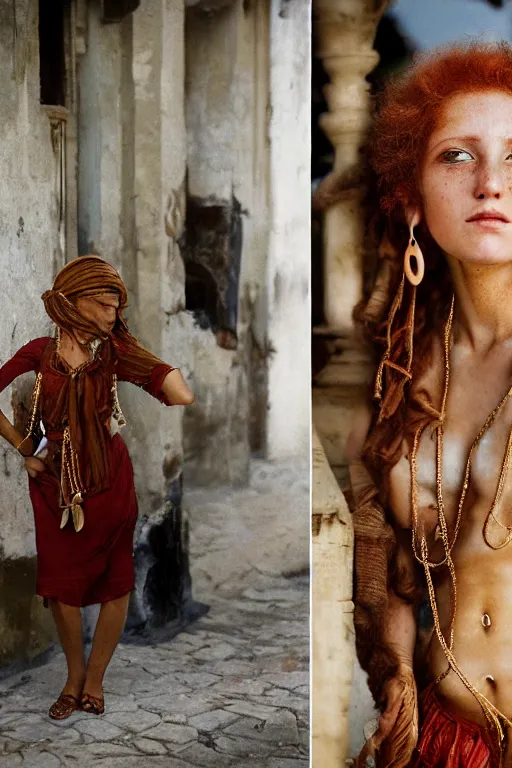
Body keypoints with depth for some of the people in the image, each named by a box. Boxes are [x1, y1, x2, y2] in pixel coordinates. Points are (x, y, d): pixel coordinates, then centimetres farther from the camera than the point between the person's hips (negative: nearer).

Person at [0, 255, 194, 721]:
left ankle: (94, 677, 21)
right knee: (61, 581, 7)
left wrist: (189, 405, -35)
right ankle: (75, 675, 27)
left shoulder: (114, 348, -3)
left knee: (116, 580, 3)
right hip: (55, 480, 1)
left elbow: (157, 372, -19)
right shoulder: (41, 352, -2)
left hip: (109, 477, 0)